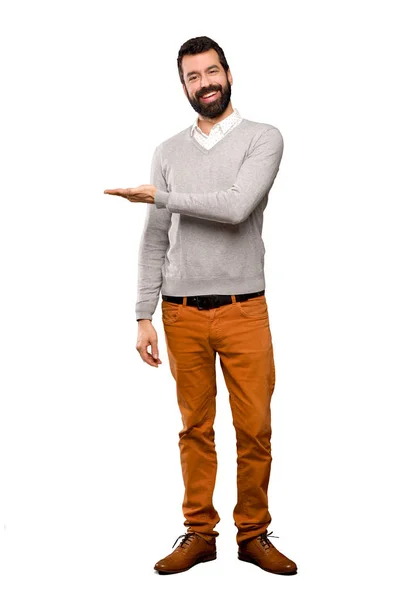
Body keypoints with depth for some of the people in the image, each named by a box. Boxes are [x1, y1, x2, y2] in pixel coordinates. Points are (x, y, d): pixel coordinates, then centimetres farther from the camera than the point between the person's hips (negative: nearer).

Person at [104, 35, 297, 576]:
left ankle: (253, 535, 18)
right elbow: (154, 241, 8)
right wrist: (143, 317, 2)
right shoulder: (168, 152, 10)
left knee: (254, 429, 3)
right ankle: (199, 534, 20)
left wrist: (159, 197, -8)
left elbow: (236, 207, -18)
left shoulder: (264, 139, -1)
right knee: (196, 428, 9)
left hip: (244, 309, -2)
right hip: (182, 313, 3)